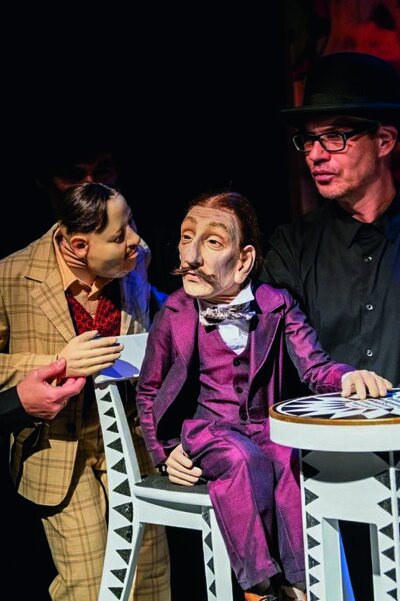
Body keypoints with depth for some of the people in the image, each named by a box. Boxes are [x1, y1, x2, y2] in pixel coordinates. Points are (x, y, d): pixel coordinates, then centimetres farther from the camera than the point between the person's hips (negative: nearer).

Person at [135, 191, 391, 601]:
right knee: (243, 458, -34)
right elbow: (148, 391, 9)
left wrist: (348, 376, -31)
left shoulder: (276, 304, -1)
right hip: (203, 426, -1)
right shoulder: (174, 313, -3)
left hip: (263, 427, 1)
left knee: (293, 459, -32)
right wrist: (165, 452, -2)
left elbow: (315, 367, -8)